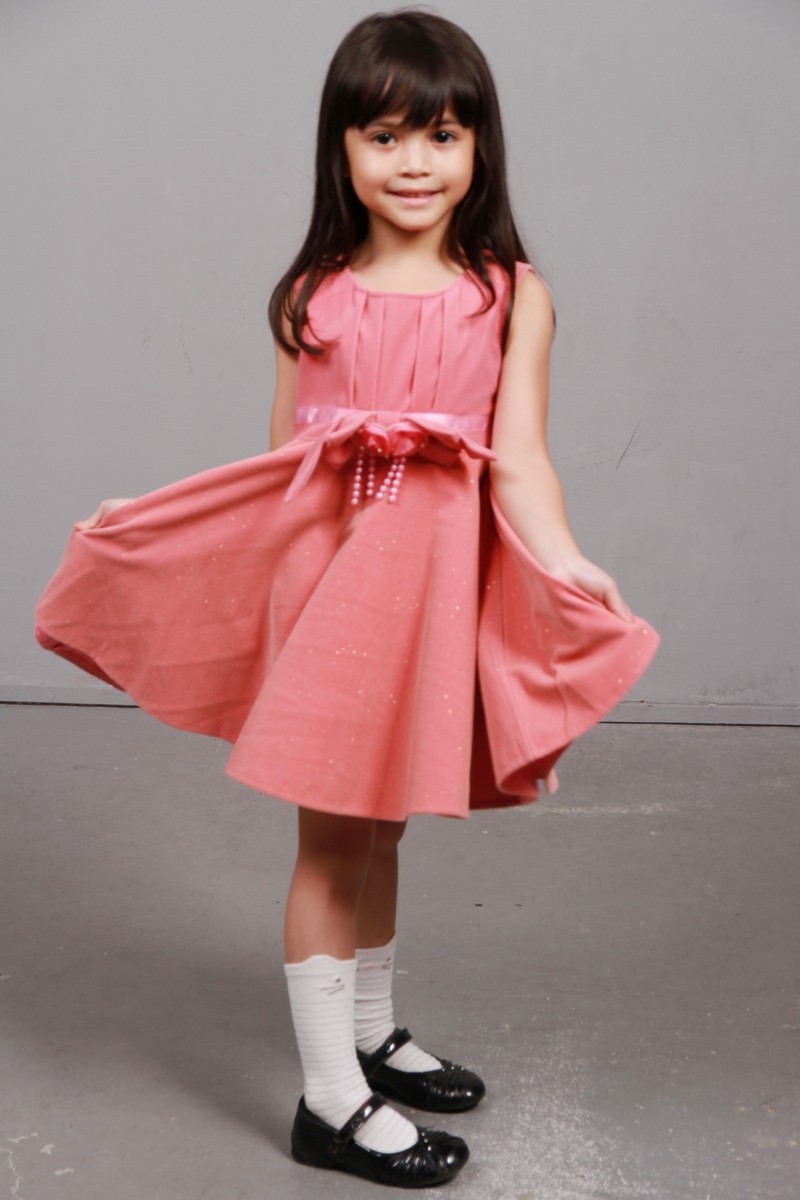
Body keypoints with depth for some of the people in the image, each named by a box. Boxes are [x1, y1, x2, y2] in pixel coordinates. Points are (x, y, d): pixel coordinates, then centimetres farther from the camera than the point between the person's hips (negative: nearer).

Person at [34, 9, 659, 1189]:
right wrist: (139, 520, 2)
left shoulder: (512, 294, 0)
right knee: (331, 835, 5)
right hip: (328, 567, -1)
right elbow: (279, 468, 5)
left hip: (437, 581, 1)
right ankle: (332, 1099, 17)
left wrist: (570, 570, -26)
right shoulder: (312, 296, 2)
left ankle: (372, 1033, 38)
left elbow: (518, 461, -10)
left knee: (384, 822, 17)